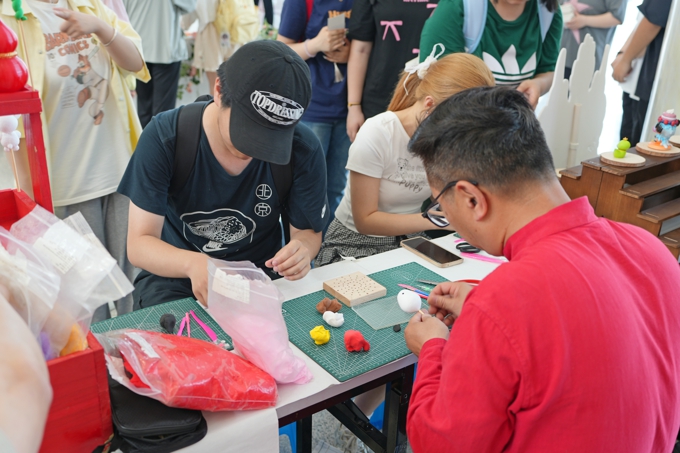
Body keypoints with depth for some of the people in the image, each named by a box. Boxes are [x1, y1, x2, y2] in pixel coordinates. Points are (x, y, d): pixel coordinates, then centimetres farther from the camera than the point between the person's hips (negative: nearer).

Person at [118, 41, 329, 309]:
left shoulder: (304, 151, -18)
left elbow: (309, 231, -5)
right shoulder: (165, 137, -19)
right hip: (175, 274, -2)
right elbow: (139, 243, -18)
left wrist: (302, 249, -31)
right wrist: (193, 263, -40)